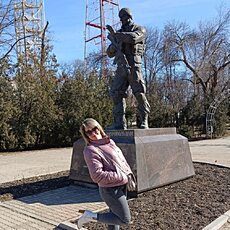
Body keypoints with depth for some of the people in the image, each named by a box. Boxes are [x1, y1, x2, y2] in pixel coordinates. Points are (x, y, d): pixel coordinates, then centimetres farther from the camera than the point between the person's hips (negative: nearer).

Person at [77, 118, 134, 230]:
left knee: (115, 215, 22)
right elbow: (97, 176, -26)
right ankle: (91, 216, 8)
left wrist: (129, 174, -1)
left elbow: (122, 159, 14)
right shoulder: (90, 150, -20)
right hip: (111, 190, -8)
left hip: (121, 187, 8)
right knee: (125, 219, 1)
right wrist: (121, 177, -22)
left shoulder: (110, 142, 6)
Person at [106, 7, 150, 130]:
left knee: (140, 94, -9)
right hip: (120, 68, 5)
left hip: (133, 67, -5)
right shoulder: (120, 33, 24)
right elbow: (110, 53, 21)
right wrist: (113, 43, 0)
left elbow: (133, 37, -14)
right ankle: (119, 123, -6)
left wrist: (115, 34, -9)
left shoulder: (139, 29, 11)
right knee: (116, 94, -6)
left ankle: (144, 121, -1)